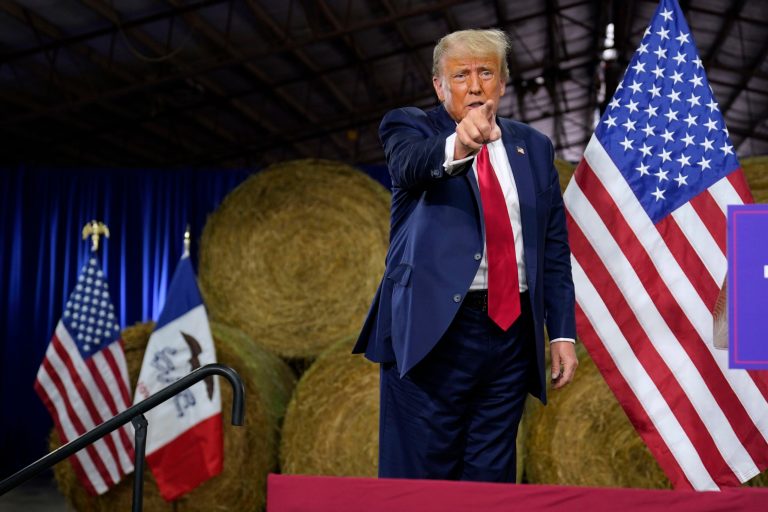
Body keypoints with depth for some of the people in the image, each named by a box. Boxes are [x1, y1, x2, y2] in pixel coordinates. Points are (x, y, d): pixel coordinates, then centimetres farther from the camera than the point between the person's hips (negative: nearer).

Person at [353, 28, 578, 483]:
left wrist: (563, 332, 7)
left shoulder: (534, 148, 15)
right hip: (434, 329, -4)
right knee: (420, 476, -1)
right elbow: (409, 166, -21)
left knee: (490, 475, 10)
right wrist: (457, 146, -43)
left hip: (513, 332, 4)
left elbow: (555, 248, 14)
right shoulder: (409, 127, 4)